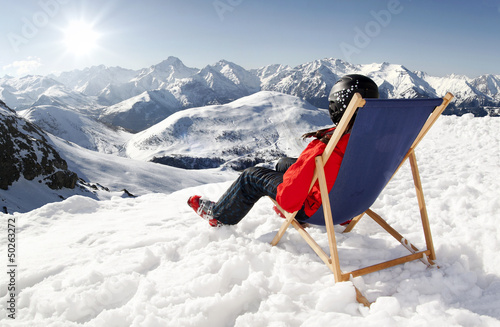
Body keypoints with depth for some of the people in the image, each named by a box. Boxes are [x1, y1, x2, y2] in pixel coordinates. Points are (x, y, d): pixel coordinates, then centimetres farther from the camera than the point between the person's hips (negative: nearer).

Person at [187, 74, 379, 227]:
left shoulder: (326, 146, -37)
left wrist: (287, 203, -13)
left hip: (316, 210, -7)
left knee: (252, 177, 8)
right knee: (284, 163, 26)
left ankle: (219, 215, 32)